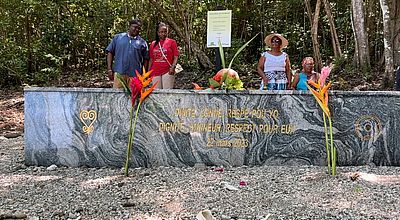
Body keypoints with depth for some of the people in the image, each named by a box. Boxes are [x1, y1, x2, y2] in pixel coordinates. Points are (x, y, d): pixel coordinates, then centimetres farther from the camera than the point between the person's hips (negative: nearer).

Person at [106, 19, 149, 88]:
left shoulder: (142, 42, 11)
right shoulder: (118, 37, 10)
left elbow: (145, 59, 13)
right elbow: (110, 52, 8)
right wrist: (109, 69, 0)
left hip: (135, 75, 1)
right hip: (119, 73, -1)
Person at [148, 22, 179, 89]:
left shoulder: (172, 42, 4)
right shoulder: (153, 44, 13)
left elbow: (176, 56, -1)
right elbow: (151, 59, 16)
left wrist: (173, 67, -15)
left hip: (167, 71, -3)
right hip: (155, 71, 3)